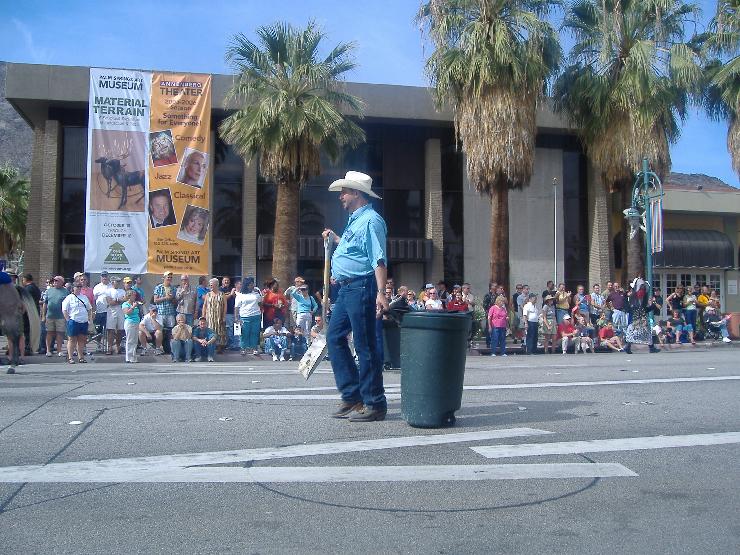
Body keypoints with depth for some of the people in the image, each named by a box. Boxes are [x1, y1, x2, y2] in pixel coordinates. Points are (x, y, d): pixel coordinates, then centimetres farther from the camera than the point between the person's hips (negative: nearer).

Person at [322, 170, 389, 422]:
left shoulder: (370, 220, -12)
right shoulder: (355, 221, 19)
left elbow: (379, 260, -21)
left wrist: (380, 293, -28)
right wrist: (335, 238, 33)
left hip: (362, 287, -11)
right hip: (347, 289, 11)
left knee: (365, 345, -5)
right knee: (335, 337, 11)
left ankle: (374, 404, 5)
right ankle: (351, 396, 17)